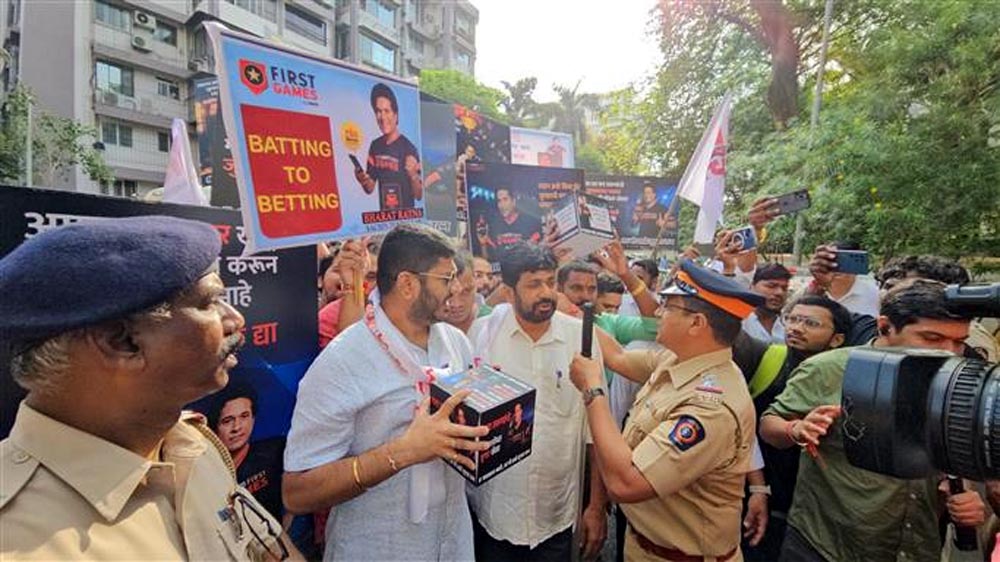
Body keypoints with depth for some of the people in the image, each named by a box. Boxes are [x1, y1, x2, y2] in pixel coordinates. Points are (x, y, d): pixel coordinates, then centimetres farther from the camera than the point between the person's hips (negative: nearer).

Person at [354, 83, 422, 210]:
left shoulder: (409, 148, -13)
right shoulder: (375, 146, 4)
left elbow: (419, 195, -13)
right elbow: (370, 188, 11)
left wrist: (414, 175, -30)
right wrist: (363, 181, -9)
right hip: (383, 216, 5)